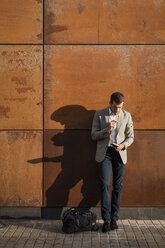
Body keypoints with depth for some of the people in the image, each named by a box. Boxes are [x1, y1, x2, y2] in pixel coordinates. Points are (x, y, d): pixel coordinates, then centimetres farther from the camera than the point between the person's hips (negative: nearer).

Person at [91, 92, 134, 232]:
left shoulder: (127, 116, 7)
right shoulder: (99, 115, 2)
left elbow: (131, 136, 10)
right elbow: (94, 136, 0)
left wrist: (123, 145, -11)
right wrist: (107, 129, -16)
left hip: (120, 153, 2)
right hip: (105, 153, -2)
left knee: (118, 186, 2)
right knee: (105, 185, -10)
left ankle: (114, 218, 10)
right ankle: (106, 220, -7)